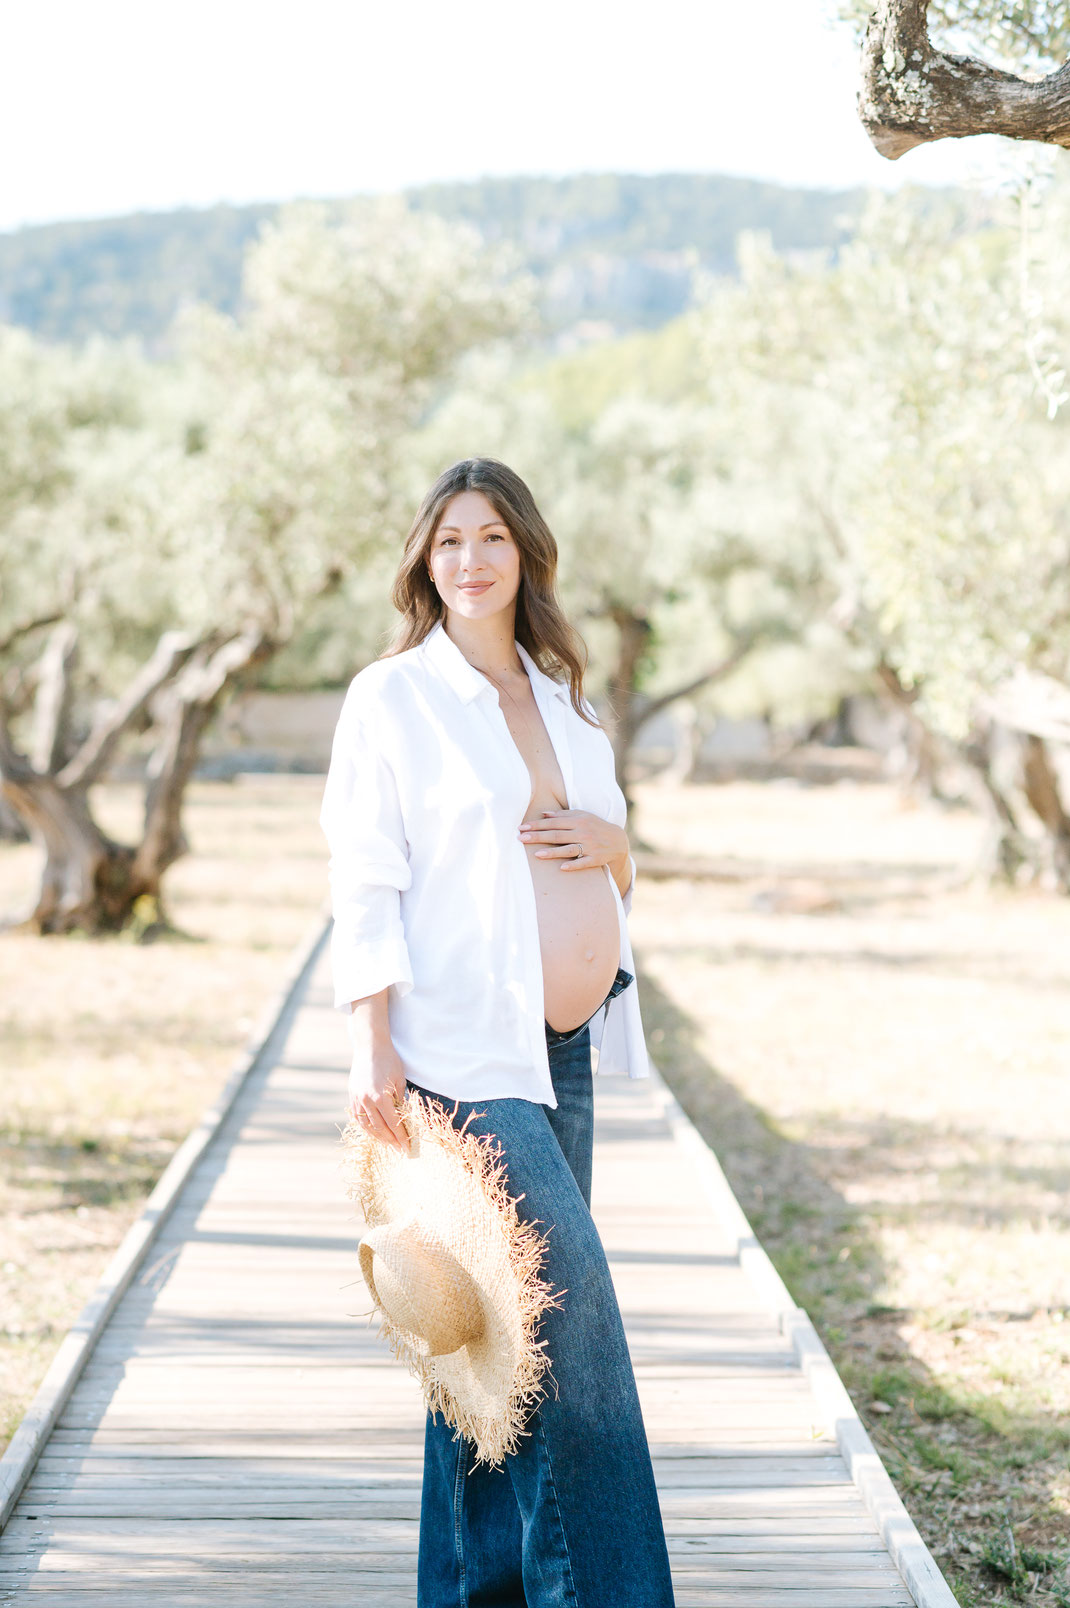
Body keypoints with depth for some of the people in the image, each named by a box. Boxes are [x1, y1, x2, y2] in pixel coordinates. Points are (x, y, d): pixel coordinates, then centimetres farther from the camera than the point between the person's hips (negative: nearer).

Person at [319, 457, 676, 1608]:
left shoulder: (561, 701, 17)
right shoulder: (392, 697, -1)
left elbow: (612, 886, 23)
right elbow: (364, 880, -6)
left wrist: (613, 846, -1)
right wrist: (371, 1044, -15)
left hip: (564, 1046, 6)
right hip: (461, 1047, -6)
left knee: (510, 1325, 9)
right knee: (574, 1300, -13)